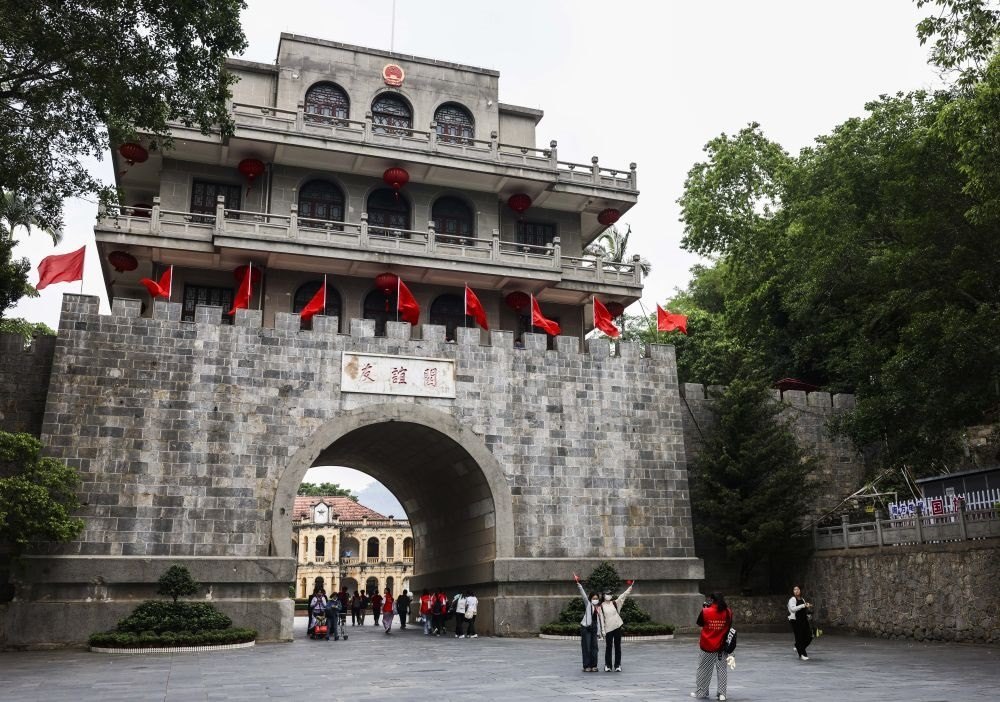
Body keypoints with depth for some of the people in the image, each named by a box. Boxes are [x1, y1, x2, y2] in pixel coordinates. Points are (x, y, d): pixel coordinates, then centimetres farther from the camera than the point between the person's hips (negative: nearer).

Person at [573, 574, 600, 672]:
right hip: (585, 628, -5)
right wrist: (578, 583, -23)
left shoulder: (599, 608, 11)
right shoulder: (588, 604, -2)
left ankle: (593, 666, 14)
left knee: (594, 647, 5)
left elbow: (598, 620, 14)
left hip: (594, 629, 5)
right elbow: (583, 593, -13)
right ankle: (586, 666, 2)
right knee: (586, 647, -4)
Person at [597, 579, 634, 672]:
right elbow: (601, 619, -4)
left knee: (617, 647, 5)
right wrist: (603, 631, -8)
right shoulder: (601, 606, -2)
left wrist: (630, 587, -11)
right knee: (608, 647, 1)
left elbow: (623, 595, -2)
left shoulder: (614, 603, 5)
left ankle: (618, 665, 11)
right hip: (608, 629, -2)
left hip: (617, 627, 2)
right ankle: (607, 666, 9)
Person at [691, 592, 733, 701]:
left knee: (704, 670, 10)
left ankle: (700, 692, 17)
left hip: (708, 646, -2)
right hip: (722, 647, 2)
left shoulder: (706, 611, -13)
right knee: (722, 669, 9)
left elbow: (699, 623, 2)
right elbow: (730, 624, 11)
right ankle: (722, 693, 6)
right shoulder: (728, 612, -7)